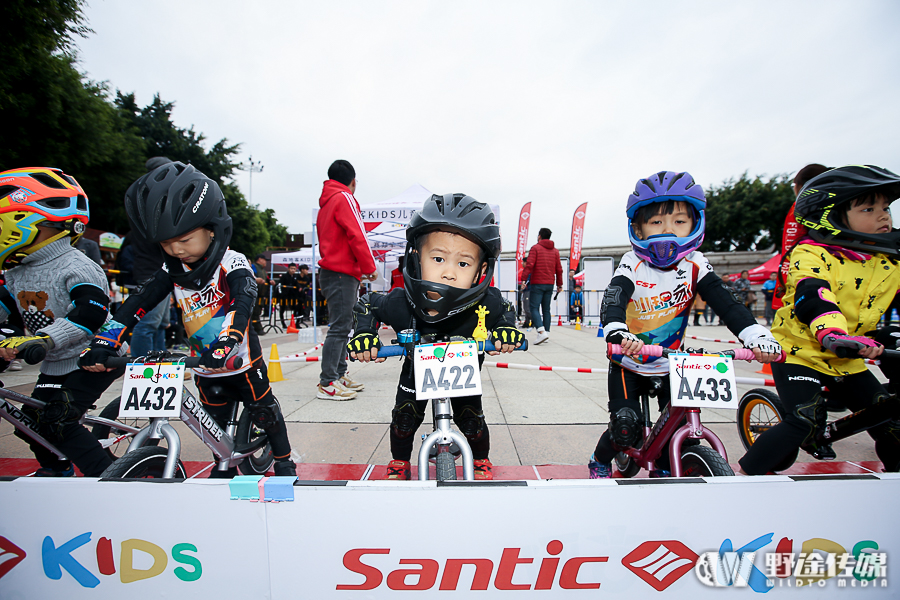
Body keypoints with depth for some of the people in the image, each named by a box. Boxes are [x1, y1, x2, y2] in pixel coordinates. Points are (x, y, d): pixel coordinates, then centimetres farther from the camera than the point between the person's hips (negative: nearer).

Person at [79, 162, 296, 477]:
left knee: (265, 413, 9)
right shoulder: (173, 268, -3)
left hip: (242, 362, -5)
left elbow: (243, 304, -36)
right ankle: (225, 466, 40)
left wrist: (225, 344, -52)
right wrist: (104, 343, -18)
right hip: (204, 368, 5)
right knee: (215, 424, 18)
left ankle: (284, 461, 30)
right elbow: (140, 301, -7)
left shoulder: (232, 264, -21)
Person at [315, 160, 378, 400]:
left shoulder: (326, 202, 22)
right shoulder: (344, 199, -6)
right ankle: (327, 383, -9)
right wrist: (370, 267, -6)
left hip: (331, 271, 10)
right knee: (339, 327, -10)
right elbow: (357, 236, -14)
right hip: (342, 274, -10)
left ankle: (339, 375, 18)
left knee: (341, 326, 13)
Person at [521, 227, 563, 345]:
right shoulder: (555, 250, 14)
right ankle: (546, 333, 10)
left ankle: (542, 332, -21)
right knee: (546, 309, 11)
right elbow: (559, 269, 14)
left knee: (534, 308, -5)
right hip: (550, 284, 5)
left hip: (537, 283, -5)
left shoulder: (535, 248, -3)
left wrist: (524, 279, -12)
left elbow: (529, 265, -12)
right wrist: (559, 284, 19)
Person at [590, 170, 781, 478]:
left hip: (671, 366, 3)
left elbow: (725, 301, -17)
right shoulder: (633, 265, -18)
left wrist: (756, 335, -34)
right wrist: (618, 332, -55)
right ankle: (599, 462, 22)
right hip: (628, 366, -3)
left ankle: (662, 470, 27)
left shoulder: (695, 265, -9)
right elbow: (613, 300, -34)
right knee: (626, 429, -10)